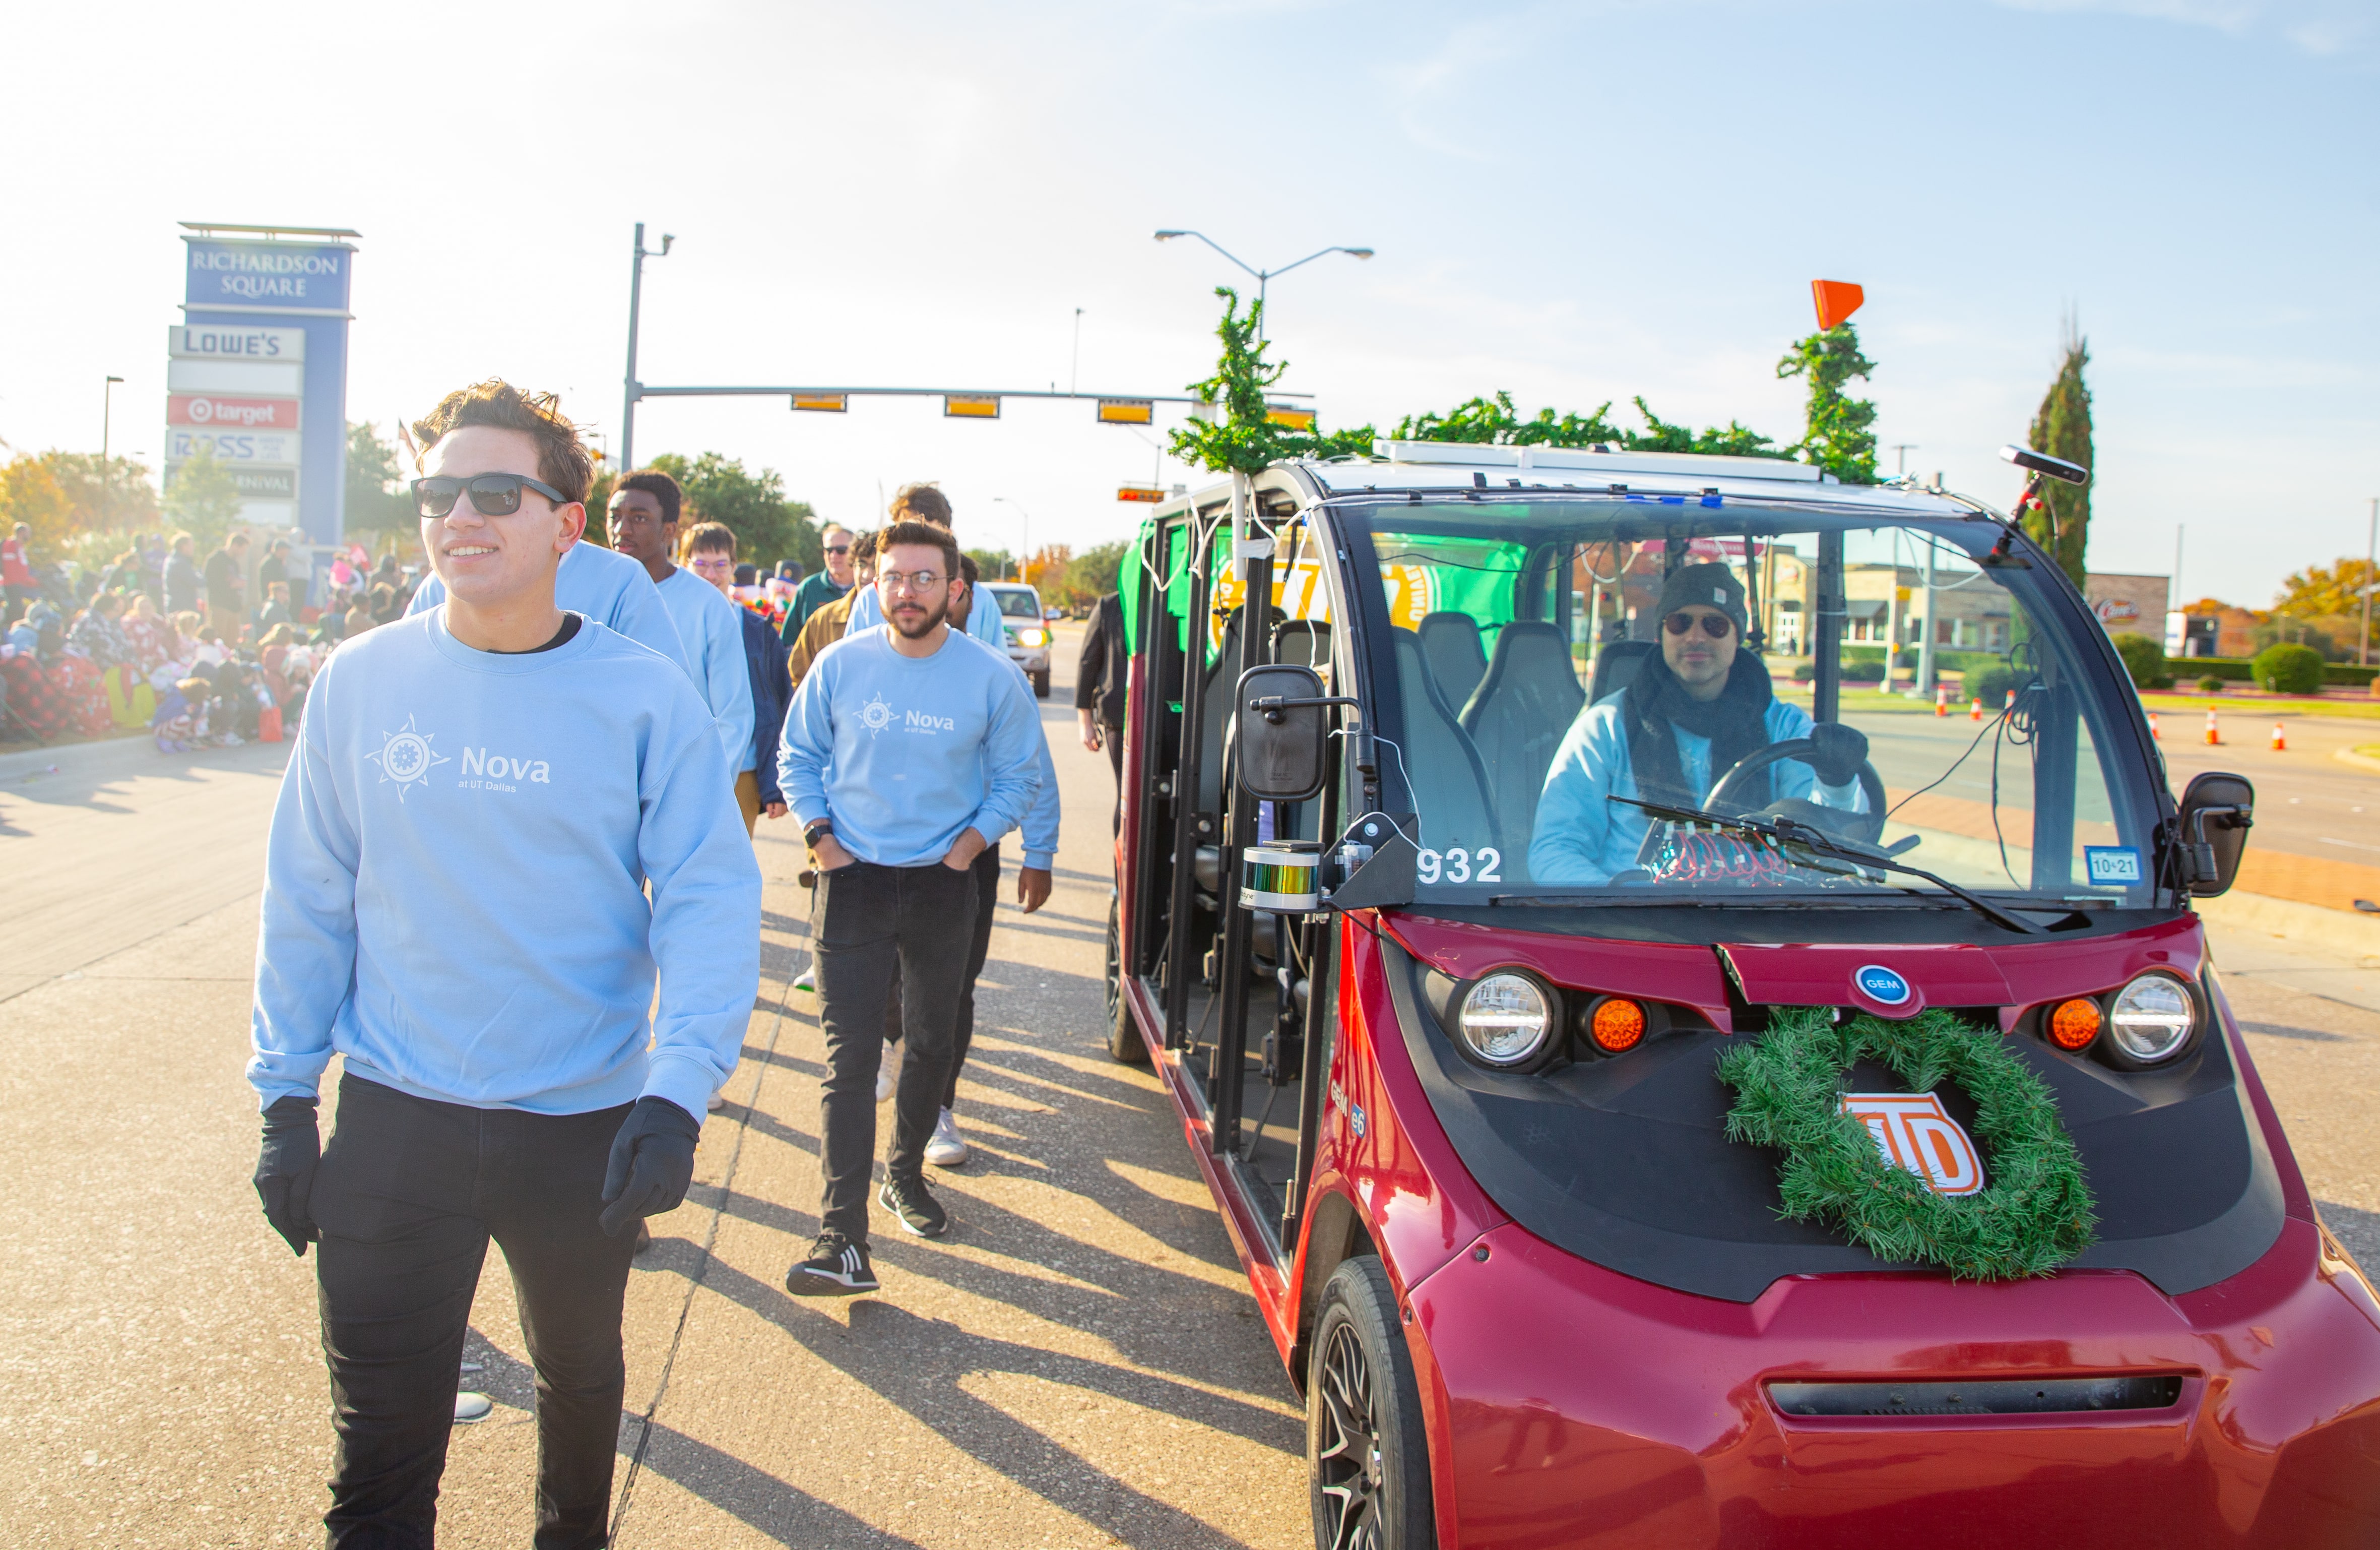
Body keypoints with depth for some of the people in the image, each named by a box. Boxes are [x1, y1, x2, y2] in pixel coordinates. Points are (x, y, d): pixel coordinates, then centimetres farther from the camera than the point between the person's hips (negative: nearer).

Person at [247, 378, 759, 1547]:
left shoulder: (643, 695, -9)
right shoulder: (361, 680, -3)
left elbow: (709, 903, -12)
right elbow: (307, 901, 4)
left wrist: (678, 1095, -23)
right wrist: (285, 1097, 3)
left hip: (587, 1124, 0)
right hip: (392, 1124, 0)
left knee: (580, 1374, 23)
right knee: (380, 1448, 5)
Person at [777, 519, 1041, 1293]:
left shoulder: (992, 679, -5)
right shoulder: (840, 664, -4)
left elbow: (1018, 778, 7)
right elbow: (798, 756, 9)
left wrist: (971, 841, -5)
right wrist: (821, 836, -2)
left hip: (941, 886, 1)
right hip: (852, 881, -1)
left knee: (931, 1044, 16)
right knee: (850, 1058, -8)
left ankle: (905, 1171, 40)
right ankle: (842, 1241, -11)